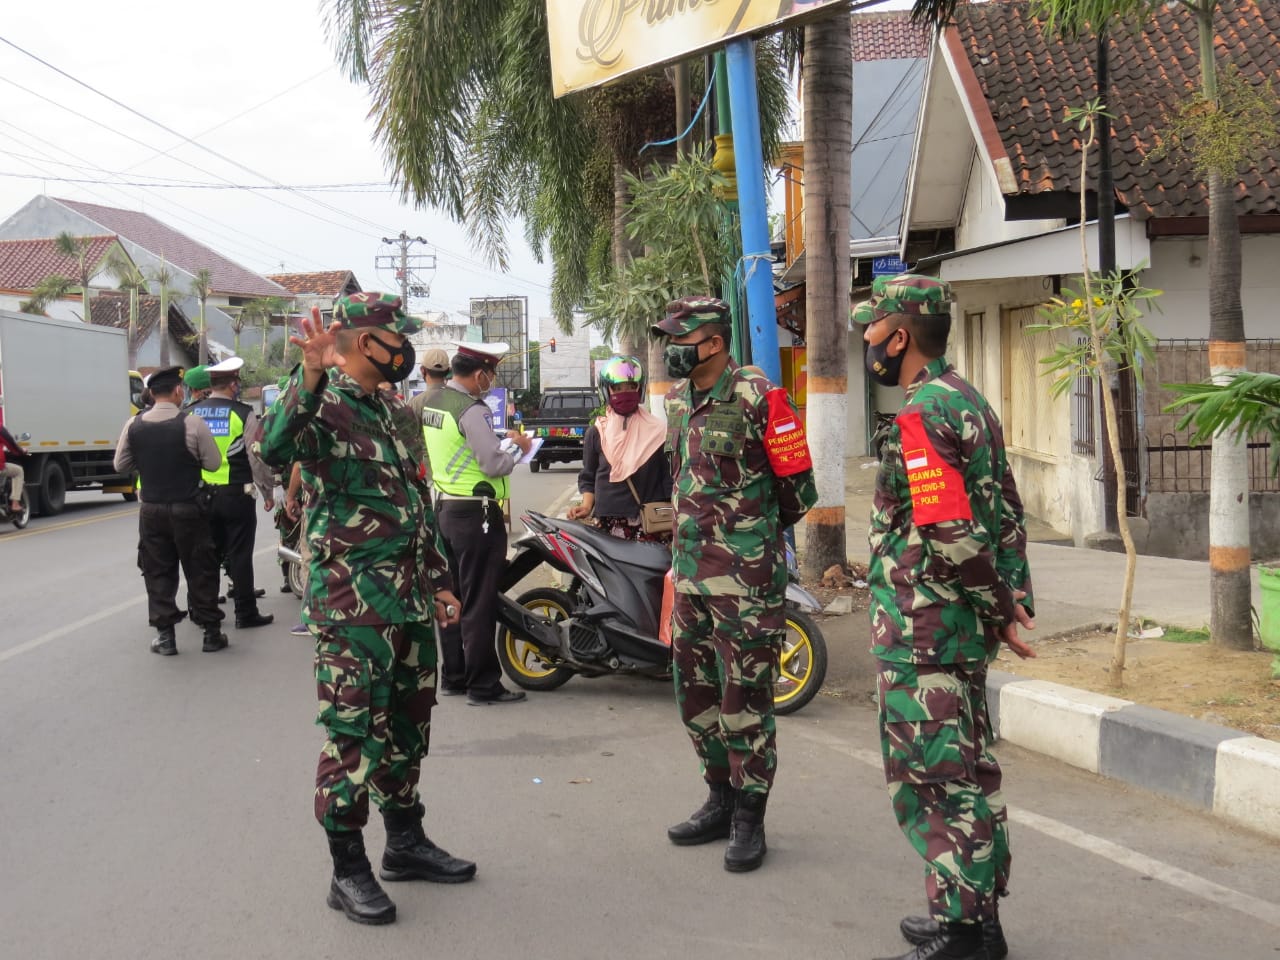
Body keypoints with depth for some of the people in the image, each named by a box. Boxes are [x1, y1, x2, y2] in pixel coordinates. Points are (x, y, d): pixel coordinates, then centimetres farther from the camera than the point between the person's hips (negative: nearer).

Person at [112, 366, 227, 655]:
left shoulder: (134, 425, -2)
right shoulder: (192, 423, -13)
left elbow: (121, 465, 6)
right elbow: (213, 463, -8)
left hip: (151, 510, 3)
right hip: (188, 510, -3)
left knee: (158, 572, 11)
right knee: (200, 571, 8)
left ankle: (165, 635, 10)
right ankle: (211, 633, 12)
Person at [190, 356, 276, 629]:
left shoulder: (191, 414, 4)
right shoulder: (243, 414, -9)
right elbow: (257, 457, -8)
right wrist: (268, 490, 2)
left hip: (202, 494, 4)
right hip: (236, 494, -4)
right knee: (240, 555, 1)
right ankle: (246, 613, 4)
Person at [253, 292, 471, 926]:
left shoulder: (387, 411, 17)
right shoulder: (323, 404, -10)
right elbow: (274, 447, -35)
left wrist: (437, 582, 22)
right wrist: (310, 376, -46)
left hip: (409, 603, 9)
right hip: (354, 609, -9)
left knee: (407, 730, 17)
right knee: (355, 737, -3)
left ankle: (405, 842, 31)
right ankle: (348, 871, 7)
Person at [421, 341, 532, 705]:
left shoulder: (433, 403, 9)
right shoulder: (473, 411, -19)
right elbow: (494, 465, -21)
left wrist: (500, 439, 14)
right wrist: (517, 446, -4)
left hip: (444, 508, 9)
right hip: (476, 514, -9)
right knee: (479, 604, -3)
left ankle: (453, 676, 22)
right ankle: (483, 685, 1)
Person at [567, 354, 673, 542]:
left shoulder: (657, 431, 6)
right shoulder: (596, 433, 9)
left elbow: (668, 477, 7)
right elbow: (588, 477, 14)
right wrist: (587, 506, -2)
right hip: (609, 524, 1)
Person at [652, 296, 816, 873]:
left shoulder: (759, 399, -13)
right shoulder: (679, 400, 11)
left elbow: (798, 487, -7)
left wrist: (751, 532, 6)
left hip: (746, 576, -8)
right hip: (689, 569, 8)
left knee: (745, 697, -2)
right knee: (695, 692, 14)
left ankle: (749, 820, 9)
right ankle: (721, 800, 29)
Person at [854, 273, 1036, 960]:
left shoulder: (921, 414, -18)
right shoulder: (967, 399, 13)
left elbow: (951, 534, -25)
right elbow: (1006, 510, 15)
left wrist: (997, 611, -14)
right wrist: (1011, 602, 14)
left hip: (922, 631, -10)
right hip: (965, 625, 10)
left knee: (935, 777, -2)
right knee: (961, 770, 18)